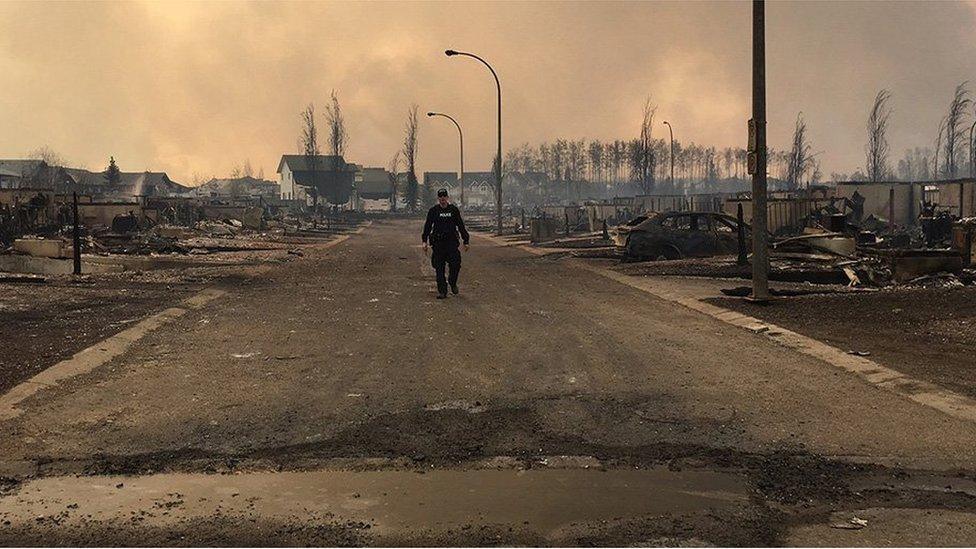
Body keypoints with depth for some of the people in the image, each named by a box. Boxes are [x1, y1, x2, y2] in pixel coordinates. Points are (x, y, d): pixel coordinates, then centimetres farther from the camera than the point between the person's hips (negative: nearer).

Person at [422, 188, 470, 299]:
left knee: (455, 264, -12)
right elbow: (427, 226, 7)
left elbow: (461, 226, 11)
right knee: (439, 268, -1)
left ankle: (452, 283, 15)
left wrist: (466, 241, 8)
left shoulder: (454, 210, 7)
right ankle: (442, 291, 6)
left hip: (451, 241, 0)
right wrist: (425, 241, -1)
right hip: (438, 242, 0)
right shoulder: (433, 210, 5)